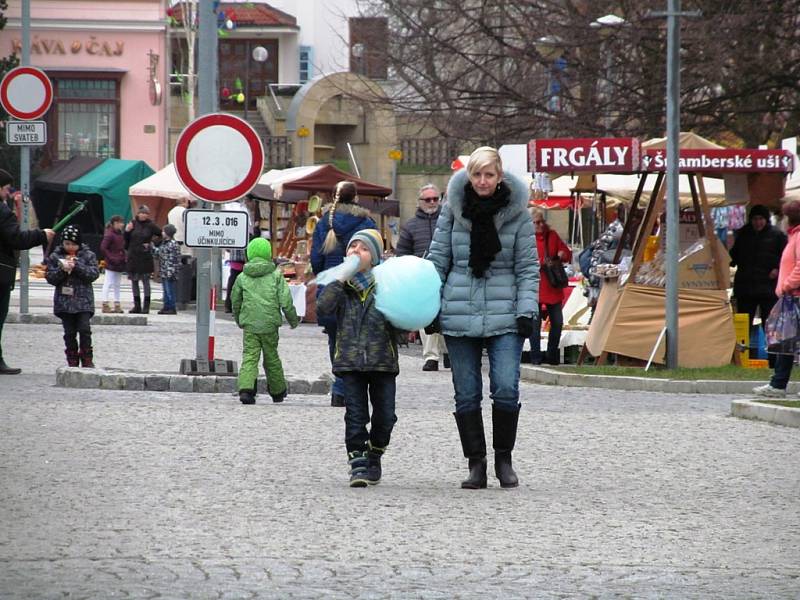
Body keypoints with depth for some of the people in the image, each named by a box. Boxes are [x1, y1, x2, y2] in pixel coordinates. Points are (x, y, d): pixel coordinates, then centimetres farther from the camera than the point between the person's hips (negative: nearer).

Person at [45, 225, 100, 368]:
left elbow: (94, 273, -7)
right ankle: (72, 360, 11)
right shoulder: (55, 256, 5)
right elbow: (50, 278, 2)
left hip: (83, 300, -2)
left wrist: (77, 266, -17)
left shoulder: (88, 255, 3)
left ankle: (87, 359, -1)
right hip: (64, 301, 2)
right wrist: (62, 270, -17)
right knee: (69, 332, 4)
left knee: (84, 329, -11)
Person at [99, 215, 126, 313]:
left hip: (119, 264, 9)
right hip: (111, 265, -9)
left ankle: (117, 305, 18)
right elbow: (103, 248, -19)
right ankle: (105, 305, -4)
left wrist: (124, 257, 7)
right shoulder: (109, 234, -14)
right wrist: (111, 258, -19)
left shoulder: (120, 234, 12)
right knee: (108, 283, -6)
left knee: (117, 284, 12)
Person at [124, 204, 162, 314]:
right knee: (134, 281, 7)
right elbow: (126, 241, 9)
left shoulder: (150, 225, -3)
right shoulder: (133, 224, 4)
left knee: (145, 280, -1)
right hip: (133, 256, 4)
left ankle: (146, 306, 2)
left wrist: (152, 244, -2)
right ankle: (137, 305, 14)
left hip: (145, 257, -3)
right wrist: (127, 231, -8)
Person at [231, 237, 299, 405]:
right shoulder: (276, 275, -2)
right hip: (269, 323, 0)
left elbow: (235, 301, 15)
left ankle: (245, 388, -25)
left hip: (249, 324, 0)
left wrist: (238, 320, 32)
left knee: (249, 357, -4)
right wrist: (293, 320, 11)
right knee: (272, 358, 13)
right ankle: (278, 391, 28)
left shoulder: (242, 277, 4)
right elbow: (286, 301, -4)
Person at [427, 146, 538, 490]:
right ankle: (476, 464, 13)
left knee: (506, 390, -10)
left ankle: (504, 458, 8)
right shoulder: (453, 209, 4)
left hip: (504, 317, -1)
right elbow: (438, 259, 9)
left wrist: (527, 310, -5)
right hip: (459, 316, 1)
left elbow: (528, 267, 3)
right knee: (467, 395, 4)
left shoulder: (517, 212, 1)